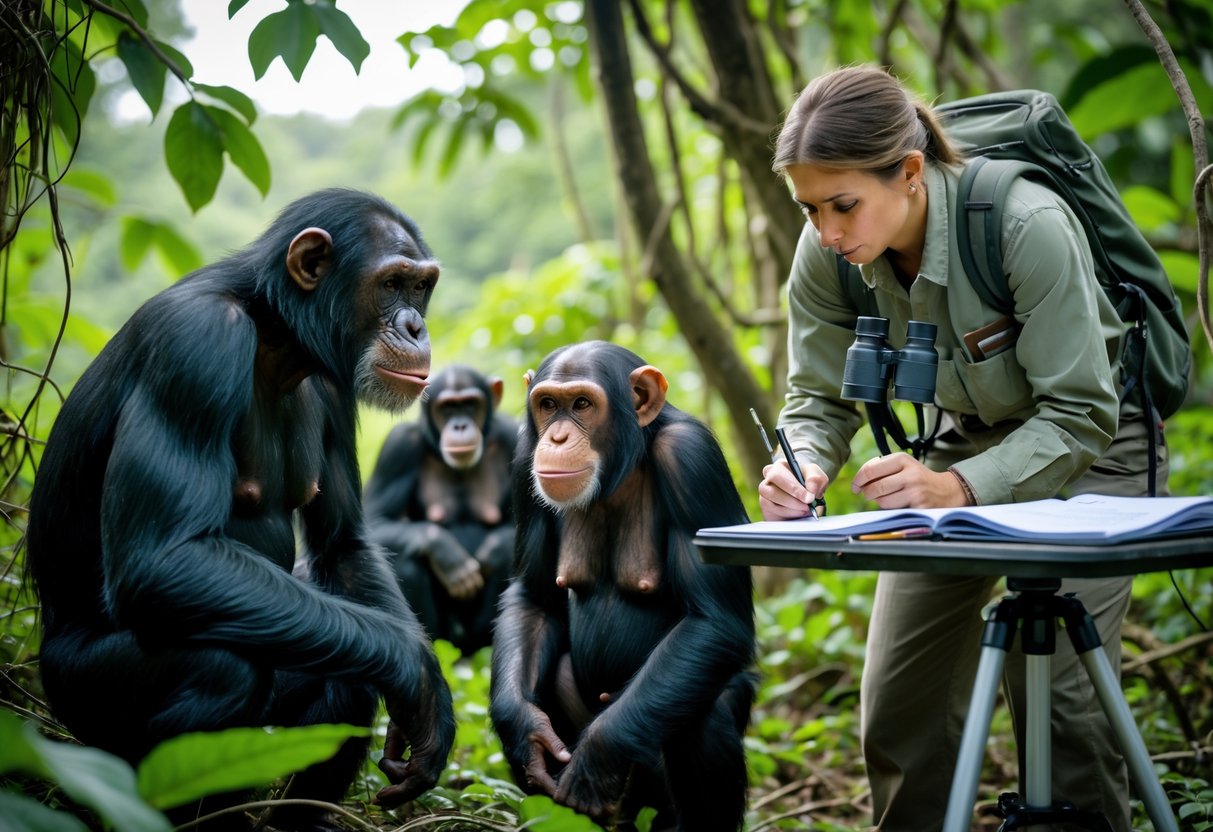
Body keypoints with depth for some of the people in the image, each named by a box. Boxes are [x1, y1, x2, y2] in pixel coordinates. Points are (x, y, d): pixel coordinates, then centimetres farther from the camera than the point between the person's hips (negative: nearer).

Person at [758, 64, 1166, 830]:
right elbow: (820, 397, -7)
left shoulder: (1027, 226, -33)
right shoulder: (827, 255, -18)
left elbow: (1079, 416, -29)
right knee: (898, 699, 2)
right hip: (966, 439, 5)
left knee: (1058, 693, -15)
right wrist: (803, 470, -30)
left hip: (1086, 449, -5)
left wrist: (961, 487, -43)